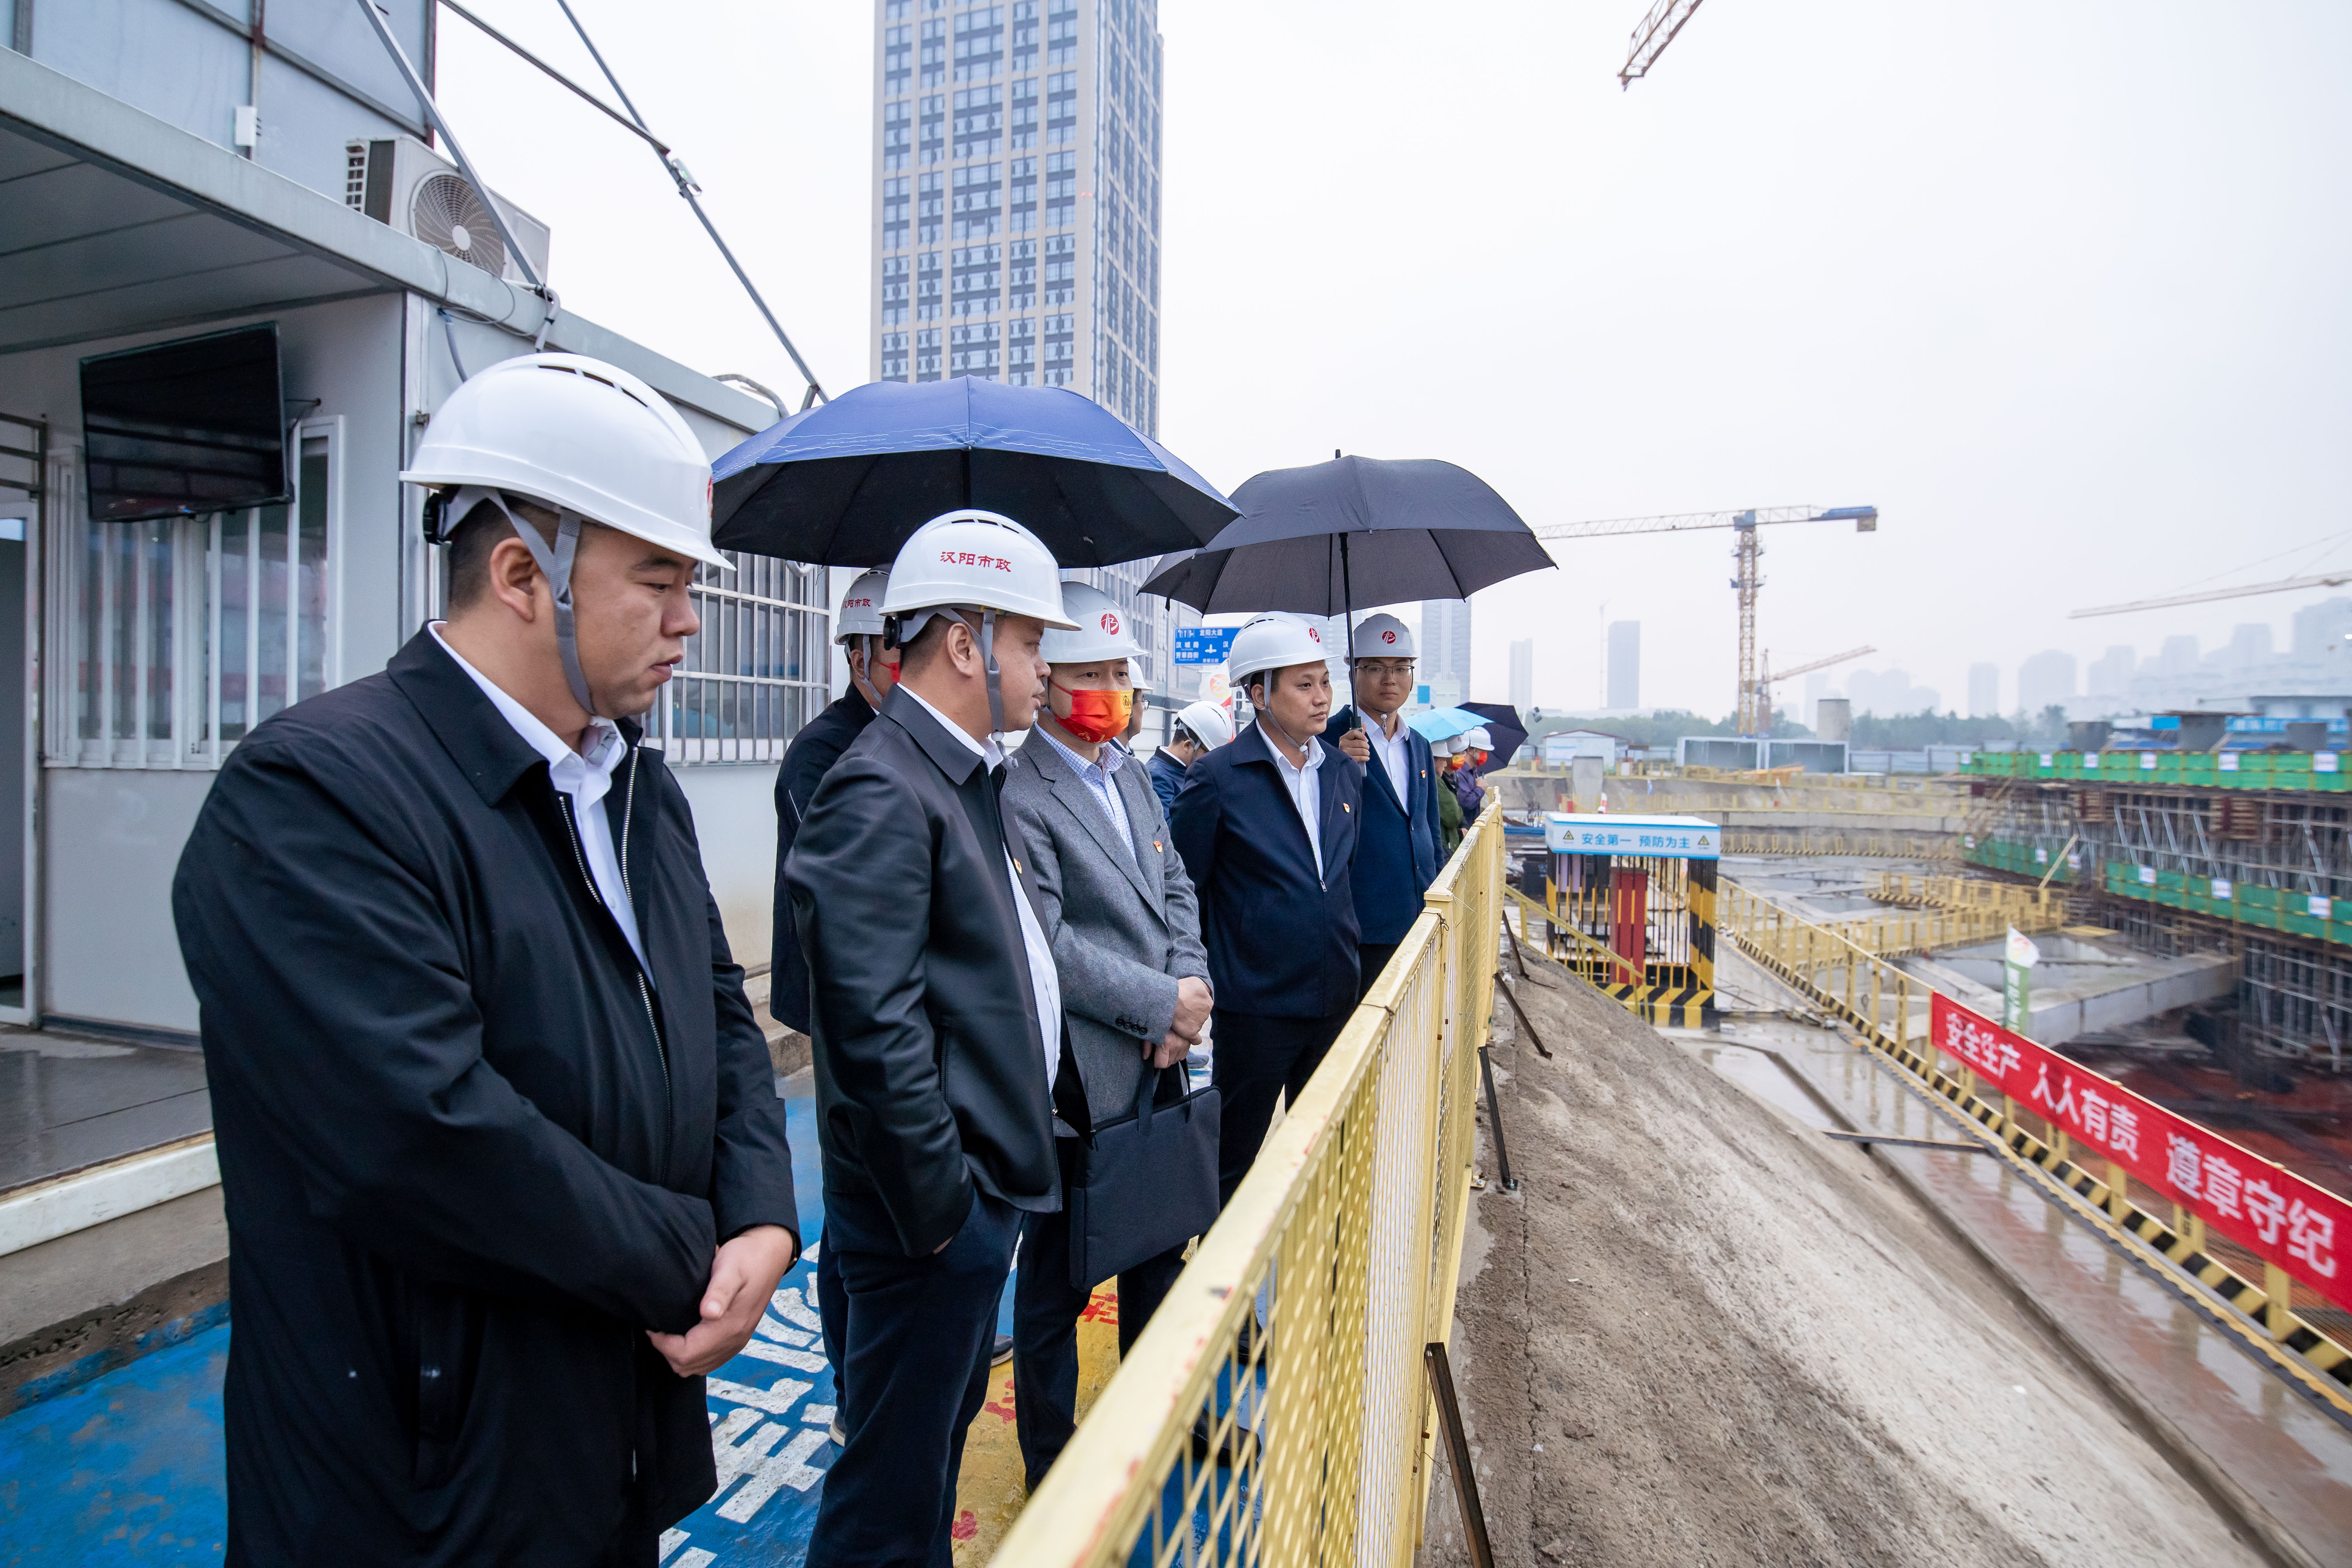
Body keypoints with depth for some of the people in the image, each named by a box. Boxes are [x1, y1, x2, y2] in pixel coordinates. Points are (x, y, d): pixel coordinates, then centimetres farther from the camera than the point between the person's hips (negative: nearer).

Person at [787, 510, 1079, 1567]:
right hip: (930, 1204, -9)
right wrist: (941, 1209, -19)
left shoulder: (971, 779, 8)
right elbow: (876, 1029, -27)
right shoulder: (879, 793, -23)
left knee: (945, 1425, 28)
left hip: (981, 1188, 10)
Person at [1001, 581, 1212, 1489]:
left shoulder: (1129, 772, 10)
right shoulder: (1016, 792, -18)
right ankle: (1051, 1468, 36)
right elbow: (1043, 944, -23)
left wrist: (1191, 989, -6)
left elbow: (1175, 888, 11)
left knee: (1158, 1255, 24)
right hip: (1076, 1081, -8)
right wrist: (1165, 1004, -17)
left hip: (1156, 1067, 8)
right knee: (1058, 1279, 13)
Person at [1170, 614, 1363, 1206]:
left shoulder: (1345, 772, 6)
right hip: (1254, 1006, -5)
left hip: (1336, 998, 6)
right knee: (1231, 1161, 11)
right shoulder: (1216, 778, -12)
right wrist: (1197, 983, -7)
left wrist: (1346, 951, 13)